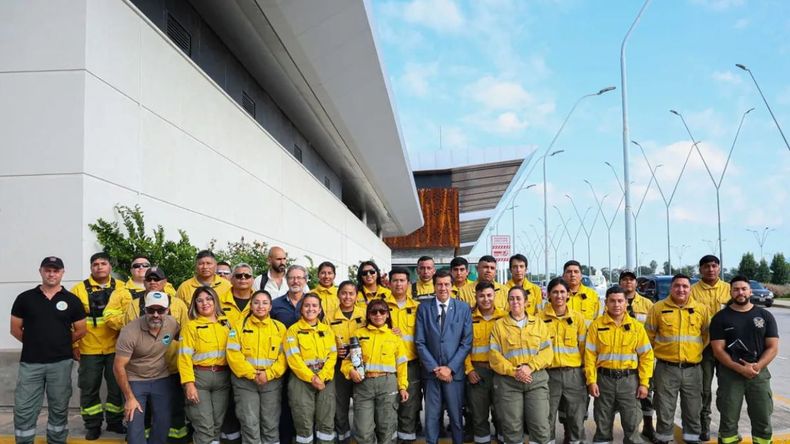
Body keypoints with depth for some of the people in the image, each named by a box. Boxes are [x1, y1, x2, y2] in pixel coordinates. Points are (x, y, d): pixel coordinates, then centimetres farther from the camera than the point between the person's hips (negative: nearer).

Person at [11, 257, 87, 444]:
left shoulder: (72, 300, 1)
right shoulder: (25, 298, 2)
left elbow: (81, 330, 5)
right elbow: (15, 329, 7)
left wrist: (61, 344, 6)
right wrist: (35, 342, 7)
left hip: (61, 363, 0)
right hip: (30, 363, 0)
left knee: (59, 408, 11)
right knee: (24, 410, 2)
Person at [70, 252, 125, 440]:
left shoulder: (121, 288, 3)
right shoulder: (79, 290, -1)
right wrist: (73, 345, -4)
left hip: (116, 348, 1)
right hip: (89, 349, -1)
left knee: (117, 387, 9)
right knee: (89, 389, 8)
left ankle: (115, 422, 25)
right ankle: (93, 425, 23)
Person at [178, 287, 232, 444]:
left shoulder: (226, 323, 9)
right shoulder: (191, 326, -1)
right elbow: (185, 356, -7)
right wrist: (189, 383, -15)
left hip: (223, 377, 3)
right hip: (199, 377, -3)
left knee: (217, 423, 11)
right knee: (204, 425, -5)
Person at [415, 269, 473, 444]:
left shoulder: (463, 308, 2)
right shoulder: (424, 308, 3)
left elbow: (466, 342, -2)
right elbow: (420, 342, 0)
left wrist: (450, 368, -9)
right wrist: (434, 368, -7)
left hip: (454, 371, 0)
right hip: (431, 371, 1)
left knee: (456, 415, 6)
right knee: (431, 416, 5)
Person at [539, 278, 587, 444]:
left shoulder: (577, 317, 4)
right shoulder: (540, 317, -2)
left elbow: (584, 346, 7)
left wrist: (587, 369, 5)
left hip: (574, 373, 2)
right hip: (549, 373, -1)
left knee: (576, 417, 10)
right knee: (547, 418, 7)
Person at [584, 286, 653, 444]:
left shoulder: (636, 326, 2)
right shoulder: (596, 325, 0)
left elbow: (646, 355, 2)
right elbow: (590, 355, -2)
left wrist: (644, 383, -4)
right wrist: (591, 381, -8)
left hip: (629, 379, 0)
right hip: (604, 379, 0)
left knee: (632, 424, 4)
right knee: (603, 425, 9)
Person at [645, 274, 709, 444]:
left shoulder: (701, 309, 3)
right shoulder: (658, 308, -3)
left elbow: (706, 335, 13)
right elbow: (649, 335, 5)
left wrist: (695, 352, 10)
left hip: (692, 369, 2)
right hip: (666, 368, -2)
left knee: (693, 410, 12)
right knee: (664, 410, 6)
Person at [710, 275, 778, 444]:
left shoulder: (765, 315, 5)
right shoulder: (721, 317, -1)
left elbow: (773, 347, 2)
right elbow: (718, 350, -5)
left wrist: (757, 366, -14)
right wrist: (740, 368, -18)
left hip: (759, 374, 2)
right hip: (730, 374, -2)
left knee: (763, 421, 7)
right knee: (728, 420, 6)